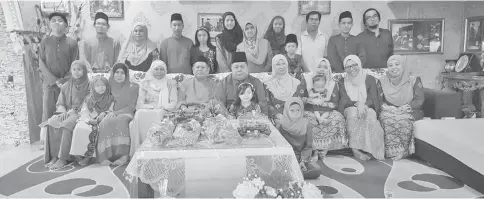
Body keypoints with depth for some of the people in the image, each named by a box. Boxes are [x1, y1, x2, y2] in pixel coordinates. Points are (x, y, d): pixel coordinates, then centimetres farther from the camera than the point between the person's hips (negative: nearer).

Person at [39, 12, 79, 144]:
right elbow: (42, 65, 3)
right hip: (49, 83, 1)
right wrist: (55, 81, -8)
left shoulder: (72, 43, 6)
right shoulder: (44, 42, 9)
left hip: (67, 84, -1)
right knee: (47, 115, -2)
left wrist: (63, 81, -9)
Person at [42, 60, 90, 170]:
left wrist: (70, 112, -14)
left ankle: (63, 159, -31)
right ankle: (54, 156, -23)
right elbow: (60, 103, 13)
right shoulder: (66, 86, 17)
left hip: (80, 114, -5)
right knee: (51, 127, -25)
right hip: (66, 113, 5)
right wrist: (63, 111, -9)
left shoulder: (88, 86, 2)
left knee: (66, 125, -34)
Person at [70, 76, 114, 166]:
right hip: (88, 121, 3)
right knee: (79, 128, -28)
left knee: (93, 131, -33)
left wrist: (104, 114, -16)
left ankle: (88, 156, -27)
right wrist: (89, 120, -11)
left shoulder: (110, 99, 11)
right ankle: (79, 154, -23)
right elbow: (84, 112, 8)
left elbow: (111, 111, 5)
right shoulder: (88, 99, 16)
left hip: (102, 121, -3)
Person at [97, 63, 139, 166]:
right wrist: (110, 112, -5)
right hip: (112, 114, 3)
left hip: (126, 114, -3)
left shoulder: (133, 87, 8)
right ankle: (105, 156, -38)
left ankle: (124, 155, -42)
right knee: (105, 123, -32)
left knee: (120, 120, -37)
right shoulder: (110, 86, 19)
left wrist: (117, 112, -14)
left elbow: (131, 107, -1)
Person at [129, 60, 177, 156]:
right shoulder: (145, 84, 17)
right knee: (139, 114, -33)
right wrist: (152, 107, -15)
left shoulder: (171, 84, 16)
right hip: (146, 112, 1)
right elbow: (140, 104, 6)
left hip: (164, 113, -1)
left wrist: (163, 107, -18)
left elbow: (174, 102, 4)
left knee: (158, 114, -36)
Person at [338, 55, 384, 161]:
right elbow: (344, 101, 0)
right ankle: (355, 149, -40)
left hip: (368, 109, 0)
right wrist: (357, 104, -20)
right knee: (353, 112, -36)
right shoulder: (343, 82, 12)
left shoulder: (369, 79, 9)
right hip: (350, 109, 0)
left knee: (369, 115, -36)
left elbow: (374, 99, 0)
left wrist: (364, 105, -22)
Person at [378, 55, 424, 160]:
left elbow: (420, 100, -1)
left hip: (408, 112, -1)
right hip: (389, 111, 1)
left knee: (403, 120, -35)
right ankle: (391, 151, -25)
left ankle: (402, 151, -20)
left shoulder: (414, 80, 5)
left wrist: (408, 107, -18)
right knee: (387, 118, -33)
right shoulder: (382, 81, 11)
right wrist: (389, 108, -15)